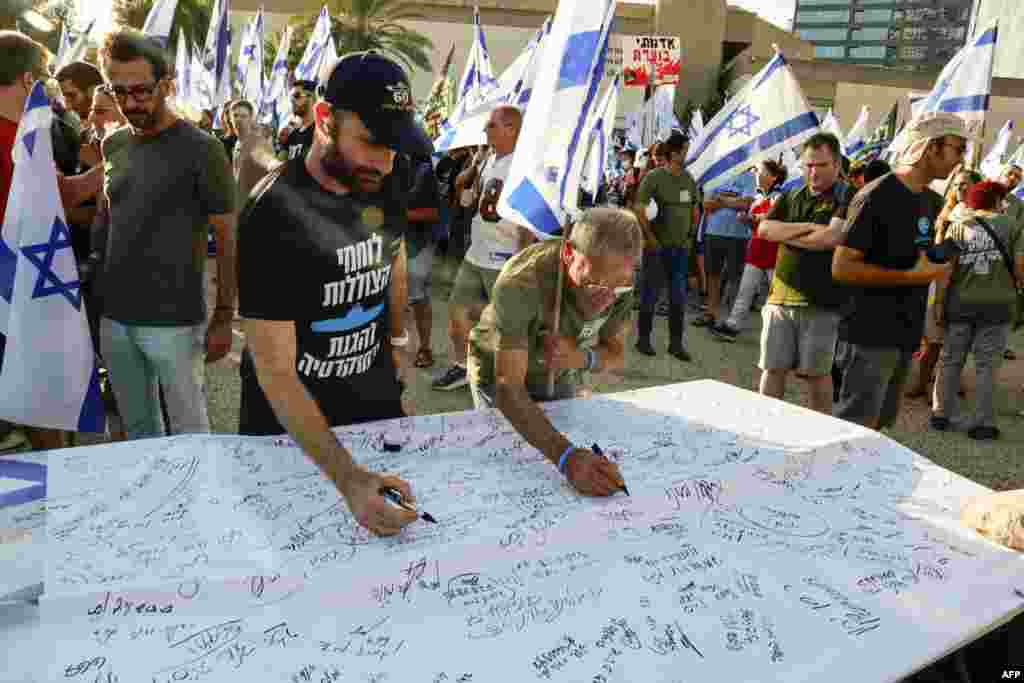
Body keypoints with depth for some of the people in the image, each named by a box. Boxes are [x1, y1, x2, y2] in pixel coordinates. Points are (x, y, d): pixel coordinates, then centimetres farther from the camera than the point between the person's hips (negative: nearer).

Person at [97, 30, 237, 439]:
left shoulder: (201, 150, -10)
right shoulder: (111, 146, 7)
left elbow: (227, 238, -8)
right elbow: (105, 217, 18)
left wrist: (223, 317, -10)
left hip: (174, 321, -5)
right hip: (114, 318, 5)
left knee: (190, 430, 7)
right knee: (137, 428, 18)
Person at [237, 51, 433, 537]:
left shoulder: (384, 187, -8)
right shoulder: (274, 216, -27)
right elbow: (274, 371, -30)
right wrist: (347, 478, -39)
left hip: (377, 404, 5)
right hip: (288, 419, -5)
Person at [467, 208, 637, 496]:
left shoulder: (622, 281, -24)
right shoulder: (521, 282, -41)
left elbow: (616, 355, -11)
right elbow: (509, 387, -45)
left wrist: (581, 358, -36)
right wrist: (566, 456, -58)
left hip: (562, 377, 5)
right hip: (500, 377, -4)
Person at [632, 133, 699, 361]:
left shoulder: (688, 178, 8)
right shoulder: (654, 177, -11)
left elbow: (694, 206, 21)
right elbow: (638, 209, -16)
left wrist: (691, 232, 14)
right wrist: (650, 238, -15)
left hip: (680, 247, 6)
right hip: (657, 247, -5)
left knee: (679, 298, 7)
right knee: (650, 294, 4)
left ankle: (676, 343, 15)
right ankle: (643, 339, 17)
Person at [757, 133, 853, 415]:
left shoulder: (848, 197, -2)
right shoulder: (790, 197, 15)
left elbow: (832, 237, -17)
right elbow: (765, 229, 1)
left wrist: (787, 235, -4)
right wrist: (807, 227, -9)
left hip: (821, 302, -4)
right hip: (780, 297, 4)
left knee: (817, 373, 5)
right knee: (773, 369, 7)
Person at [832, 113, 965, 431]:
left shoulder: (933, 202, 12)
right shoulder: (876, 197, -14)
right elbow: (841, 268, -20)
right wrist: (912, 276, -19)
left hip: (906, 335, 8)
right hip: (870, 335, -8)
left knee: (879, 423, 14)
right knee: (855, 428, -5)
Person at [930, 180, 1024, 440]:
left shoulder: (958, 226, 4)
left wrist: (939, 302, 1)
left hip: (961, 302, 1)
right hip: (997, 304, -1)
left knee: (951, 362, 13)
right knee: (987, 366, 6)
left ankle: (941, 415, 17)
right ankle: (983, 423, 10)